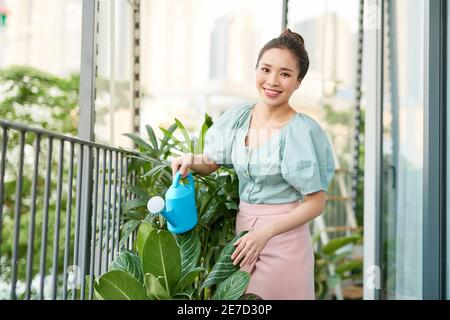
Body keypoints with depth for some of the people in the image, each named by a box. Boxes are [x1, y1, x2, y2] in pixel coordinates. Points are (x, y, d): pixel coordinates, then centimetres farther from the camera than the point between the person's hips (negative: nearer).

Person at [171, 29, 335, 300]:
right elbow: (211, 163, 12)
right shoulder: (238, 118, 0)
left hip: (283, 236, -5)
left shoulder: (302, 131, -16)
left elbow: (316, 203, -12)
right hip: (242, 228, 5)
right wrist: (191, 160, -10)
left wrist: (265, 232, -19)